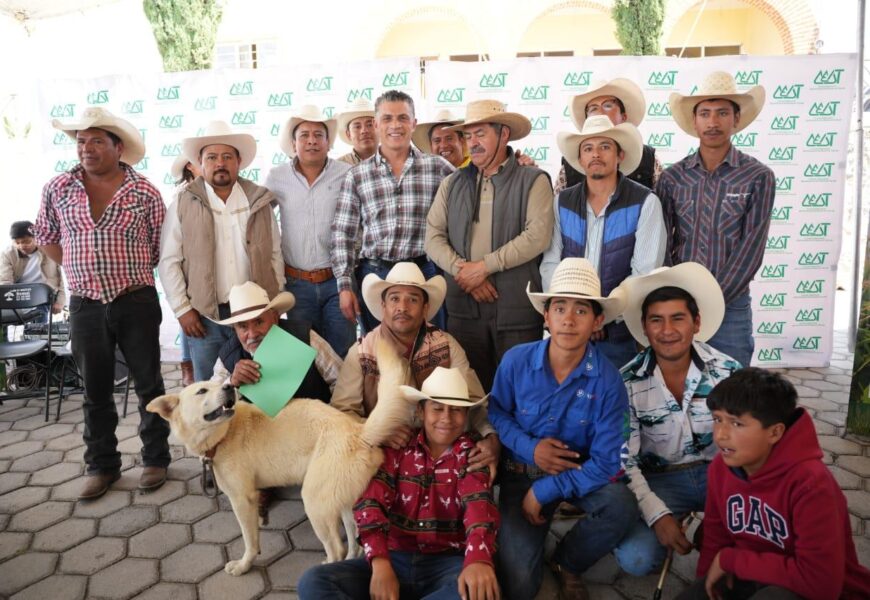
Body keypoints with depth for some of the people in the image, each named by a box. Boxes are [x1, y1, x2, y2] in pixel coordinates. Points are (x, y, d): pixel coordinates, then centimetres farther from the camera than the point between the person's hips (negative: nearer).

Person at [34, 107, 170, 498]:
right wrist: (77, 270, 10)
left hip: (137, 303, -2)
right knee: (96, 391, 12)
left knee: (148, 384, 7)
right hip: (85, 305, 2)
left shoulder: (145, 194, -4)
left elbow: (160, 249, 4)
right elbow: (45, 237, 16)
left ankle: (155, 459, 23)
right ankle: (102, 465, 26)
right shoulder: (58, 189, 3)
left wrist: (129, 276, 4)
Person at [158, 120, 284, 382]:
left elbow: (275, 254, 9)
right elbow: (169, 261, 1)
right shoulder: (183, 204, 1)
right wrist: (182, 309, -4)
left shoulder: (259, 201, 7)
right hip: (205, 315, -1)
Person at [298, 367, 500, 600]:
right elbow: (371, 501, -7)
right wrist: (380, 562, -26)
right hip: (395, 559, 2)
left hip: (447, 563, -2)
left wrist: (478, 560, -39)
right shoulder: (398, 447, 7)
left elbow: (478, 506, -16)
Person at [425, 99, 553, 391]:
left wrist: (484, 266, -12)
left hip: (517, 309, -3)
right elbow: (433, 236, 6)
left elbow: (537, 236, -11)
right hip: (463, 307, 3)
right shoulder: (452, 183, 14)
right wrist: (461, 270, -10)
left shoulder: (533, 180, 2)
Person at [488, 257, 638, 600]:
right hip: (522, 472, 0)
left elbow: (606, 463, -19)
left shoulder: (608, 381, -19)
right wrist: (529, 448, -17)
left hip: (579, 470, 1)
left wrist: (543, 491, -21)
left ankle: (568, 563, 1)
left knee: (622, 507, -32)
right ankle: (527, 539, 25)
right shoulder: (515, 361, -16)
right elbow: (496, 411, 1)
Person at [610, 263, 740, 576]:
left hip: (718, 472, 2)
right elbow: (623, 460, -11)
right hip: (659, 479, -2)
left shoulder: (728, 371, -9)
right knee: (637, 559, -25)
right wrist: (657, 515, -21)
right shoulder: (627, 383, -14)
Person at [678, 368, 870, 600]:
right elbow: (716, 535, 7)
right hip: (751, 578, 6)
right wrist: (708, 581, -7)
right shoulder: (720, 468, -9)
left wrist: (730, 560, -23)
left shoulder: (810, 483, -29)